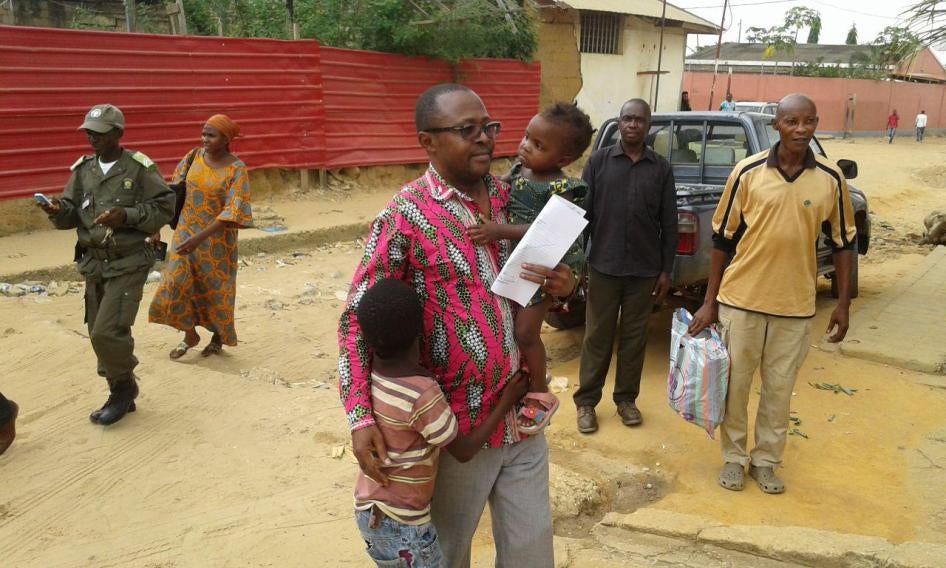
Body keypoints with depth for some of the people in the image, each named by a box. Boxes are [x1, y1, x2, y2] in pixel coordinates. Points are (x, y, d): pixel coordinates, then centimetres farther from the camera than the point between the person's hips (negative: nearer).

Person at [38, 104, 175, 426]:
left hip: (129, 263, -6)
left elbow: (165, 208, -9)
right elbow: (71, 215, 8)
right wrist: (58, 211, -15)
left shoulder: (140, 168, -8)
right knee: (101, 334, 11)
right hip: (93, 263, 6)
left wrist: (126, 216, -22)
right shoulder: (83, 169, 8)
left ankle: (124, 386, 13)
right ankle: (121, 396, 28)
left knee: (108, 332, -13)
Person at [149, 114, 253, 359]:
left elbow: (232, 211, -23)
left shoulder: (237, 169, -16)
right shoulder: (195, 156, 0)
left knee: (215, 289, 7)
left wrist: (200, 238, -30)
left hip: (217, 237, -4)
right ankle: (190, 335, 20)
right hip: (186, 231, 5)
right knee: (177, 282, 0)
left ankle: (219, 336, 31)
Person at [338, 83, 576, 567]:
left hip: (524, 414, 5)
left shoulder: (510, 197, 3)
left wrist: (563, 287, -7)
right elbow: (357, 319, -11)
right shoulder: (405, 216, -13)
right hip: (460, 427, -4)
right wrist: (360, 417, -20)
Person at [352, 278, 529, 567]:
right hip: (400, 523, -7)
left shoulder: (370, 374, -11)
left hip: (370, 511, 7)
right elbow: (463, 450, -15)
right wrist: (506, 403, -8)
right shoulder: (423, 394, -29)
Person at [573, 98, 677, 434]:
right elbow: (582, 212, 1)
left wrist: (666, 270, 3)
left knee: (634, 337, 11)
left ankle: (626, 398, 26)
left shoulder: (661, 169, 4)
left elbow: (669, 223, 5)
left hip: (645, 269, 1)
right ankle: (586, 401, 18)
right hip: (603, 266, -1)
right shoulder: (598, 161, 1)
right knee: (597, 336, 7)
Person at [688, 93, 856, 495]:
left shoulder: (830, 179, -2)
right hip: (740, 299, -1)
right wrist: (710, 301, -2)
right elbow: (723, 238, -1)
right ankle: (734, 456, 28)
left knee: (779, 389, 12)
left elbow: (843, 243, 8)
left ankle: (766, 460, 30)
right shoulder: (748, 172, -7)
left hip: (795, 306, 1)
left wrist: (843, 303, 6)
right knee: (734, 384, 10)